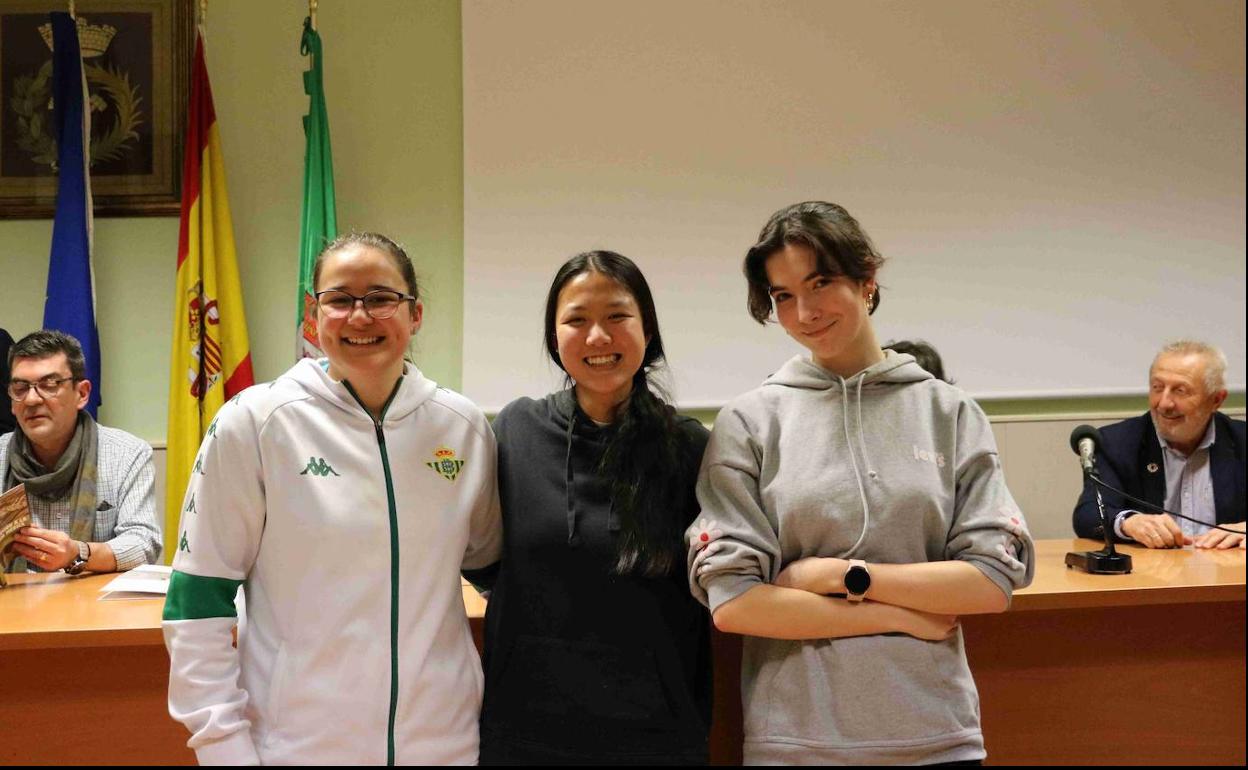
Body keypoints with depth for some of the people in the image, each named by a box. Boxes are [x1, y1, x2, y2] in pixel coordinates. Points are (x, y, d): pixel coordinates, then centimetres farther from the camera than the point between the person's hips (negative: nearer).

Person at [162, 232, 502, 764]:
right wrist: (225, 748, -10)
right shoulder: (252, 423, -8)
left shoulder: (463, 426, 0)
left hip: (444, 739, 3)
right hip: (297, 744, -2)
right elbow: (199, 599, -6)